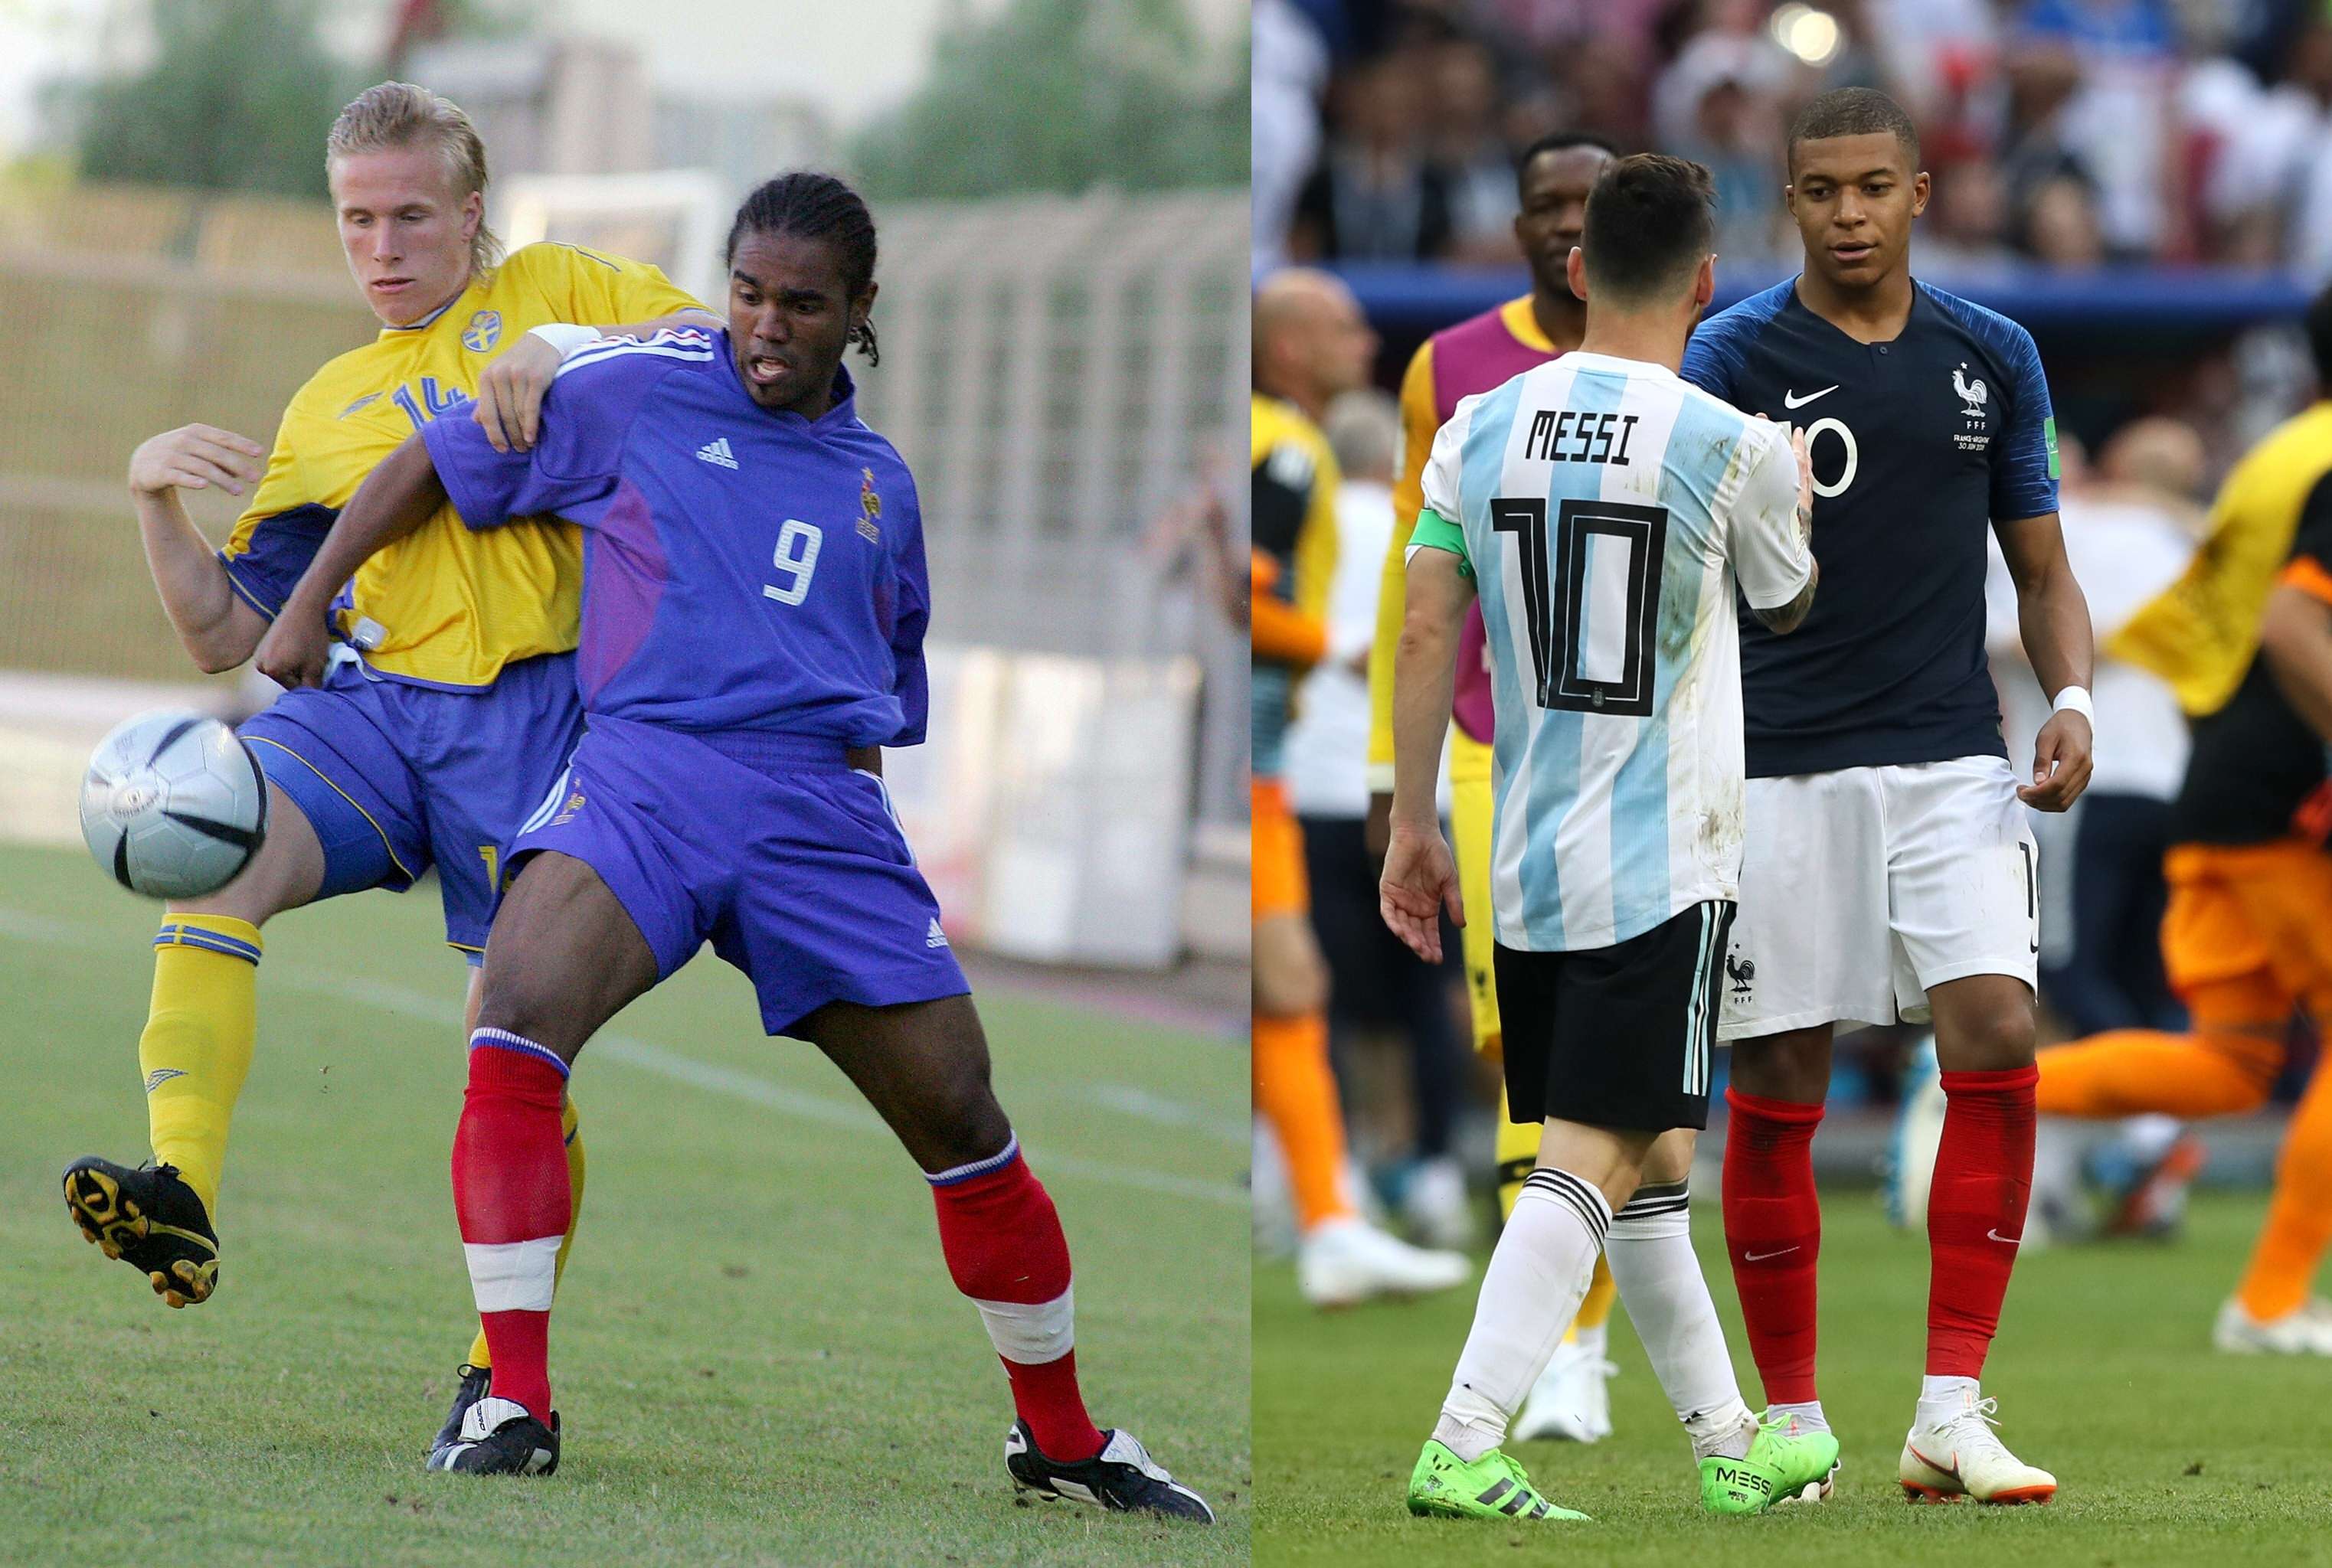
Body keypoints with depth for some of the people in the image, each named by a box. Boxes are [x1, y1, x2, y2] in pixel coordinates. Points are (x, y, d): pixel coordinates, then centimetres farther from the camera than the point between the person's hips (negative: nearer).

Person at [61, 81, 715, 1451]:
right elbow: (225, 633, 21)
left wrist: (567, 351, -13)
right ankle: (181, 1195, -40)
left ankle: (508, 1370, 10)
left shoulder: (552, 290, 15)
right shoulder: (329, 408, 24)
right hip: (373, 701, 3)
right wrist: (156, 493, 5)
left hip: (534, 708, -3)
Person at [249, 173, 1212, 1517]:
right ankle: (516, 1409, -26)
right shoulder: (636, 392, 9)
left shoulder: (881, 483, 20)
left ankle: (1062, 1440, 20)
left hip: (821, 802, 3)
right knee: (515, 1036, -30)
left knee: (966, 1125, 0)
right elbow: (435, 464, 17)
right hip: (644, 764, -3)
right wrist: (308, 606, 14)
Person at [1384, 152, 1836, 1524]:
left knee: (1650, 1169, 16)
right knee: (1593, 1160, -8)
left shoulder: (1482, 427, 2)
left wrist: (1413, 827, 8)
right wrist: (1797, 498, 32)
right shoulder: (1732, 447, -9)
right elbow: (1788, 607, 11)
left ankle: (1732, 1444, 27)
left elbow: (1427, 633, 1)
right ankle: (1462, 1448, -20)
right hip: (1665, 869, -6)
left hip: (1529, 867, 6)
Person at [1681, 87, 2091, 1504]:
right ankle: (1793, 1424, 14)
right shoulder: (1737, 355, -1)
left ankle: (1952, 1413, -9)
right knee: (1776, 1096, 0)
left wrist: (2072, 701, -1)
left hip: (1952, 760, 2)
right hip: (1784, 767, -2)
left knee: (1997, 1038, -14)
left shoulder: (1993, 358, 8)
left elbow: (2041, 567, 14)